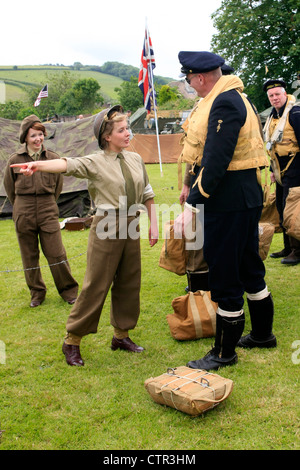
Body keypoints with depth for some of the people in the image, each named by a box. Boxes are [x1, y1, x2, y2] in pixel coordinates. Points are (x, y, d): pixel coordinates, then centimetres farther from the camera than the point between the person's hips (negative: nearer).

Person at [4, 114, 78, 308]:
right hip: (24, 214, 1)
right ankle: (37, 292, 26)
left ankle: (68, 290, 17)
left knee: (57, 253, 0)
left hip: (48, 211, 0)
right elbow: (9, 186, 13)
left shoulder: (53, 158, 0)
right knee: (30, 256, 9)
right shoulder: (15, 159, -2)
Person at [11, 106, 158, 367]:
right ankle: (72, 341, 11)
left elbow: (147, 195, 16)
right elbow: (67, 164, -25)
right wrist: (38, 165, -43)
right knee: (96, 286, -3)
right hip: (106, 227, -5)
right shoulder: (95, 162, -6)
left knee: (129, 283, 12)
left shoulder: (135, 160, 10)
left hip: (131, 226, 6)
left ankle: (121, 335, 29)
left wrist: (153, 225, 12)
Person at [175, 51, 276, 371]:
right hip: (245, 197, 11)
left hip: (229, 202, -11)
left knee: (224, 274, 0)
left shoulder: (224, 103, -18)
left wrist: (192, 205, -23)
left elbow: (215, 161, -25)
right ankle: (262, 334, 37)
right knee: (248, 266, 20)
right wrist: (196, 189, 19)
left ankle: (224, 352, 15)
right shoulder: (231, 98, 15)